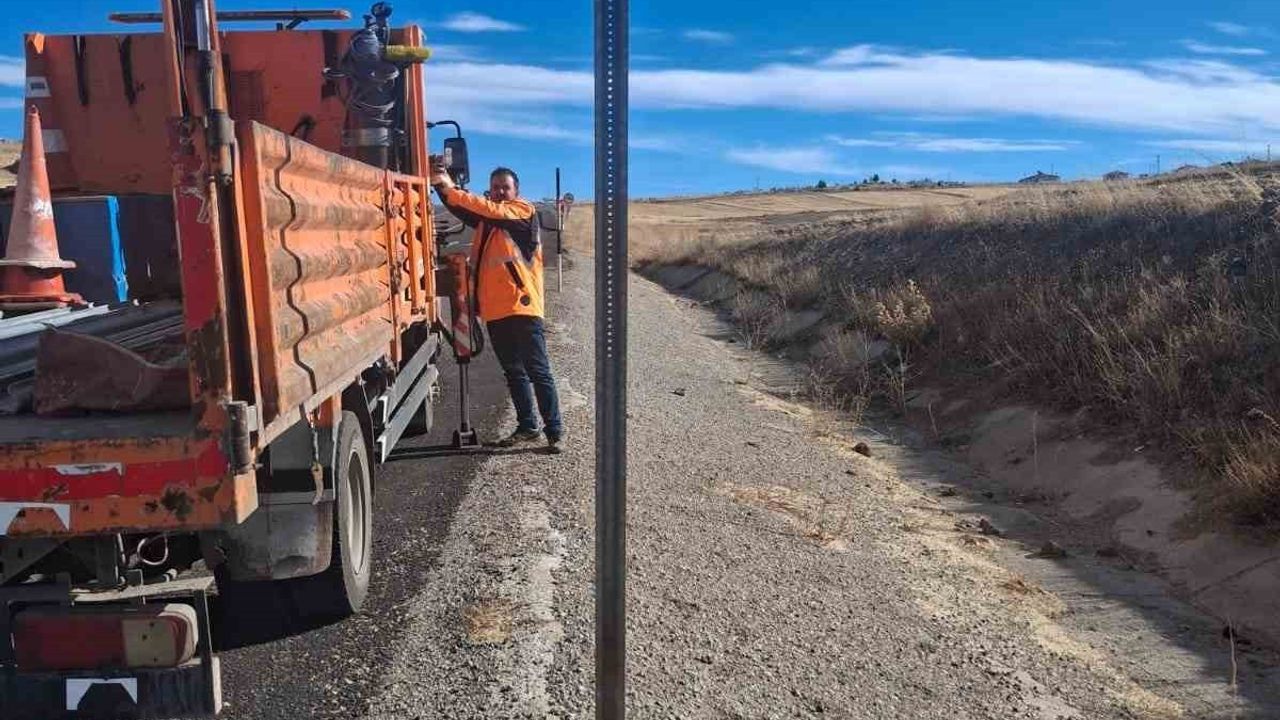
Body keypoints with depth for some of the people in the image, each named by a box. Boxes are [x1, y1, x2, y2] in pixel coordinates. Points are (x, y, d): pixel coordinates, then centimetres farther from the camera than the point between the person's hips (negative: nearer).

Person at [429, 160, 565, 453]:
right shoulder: (484, 219, 17)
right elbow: (461, 208, -1)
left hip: (522, 307, -7)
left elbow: (491, 210, -17)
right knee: (513, 372, 14)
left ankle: (555, 431, 5)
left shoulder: (525, 211, -1)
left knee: (538, 371, -2)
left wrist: (450, 187, -22)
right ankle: (527, 427, 25)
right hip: (494, 310, 7)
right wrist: (441, 184, -19)